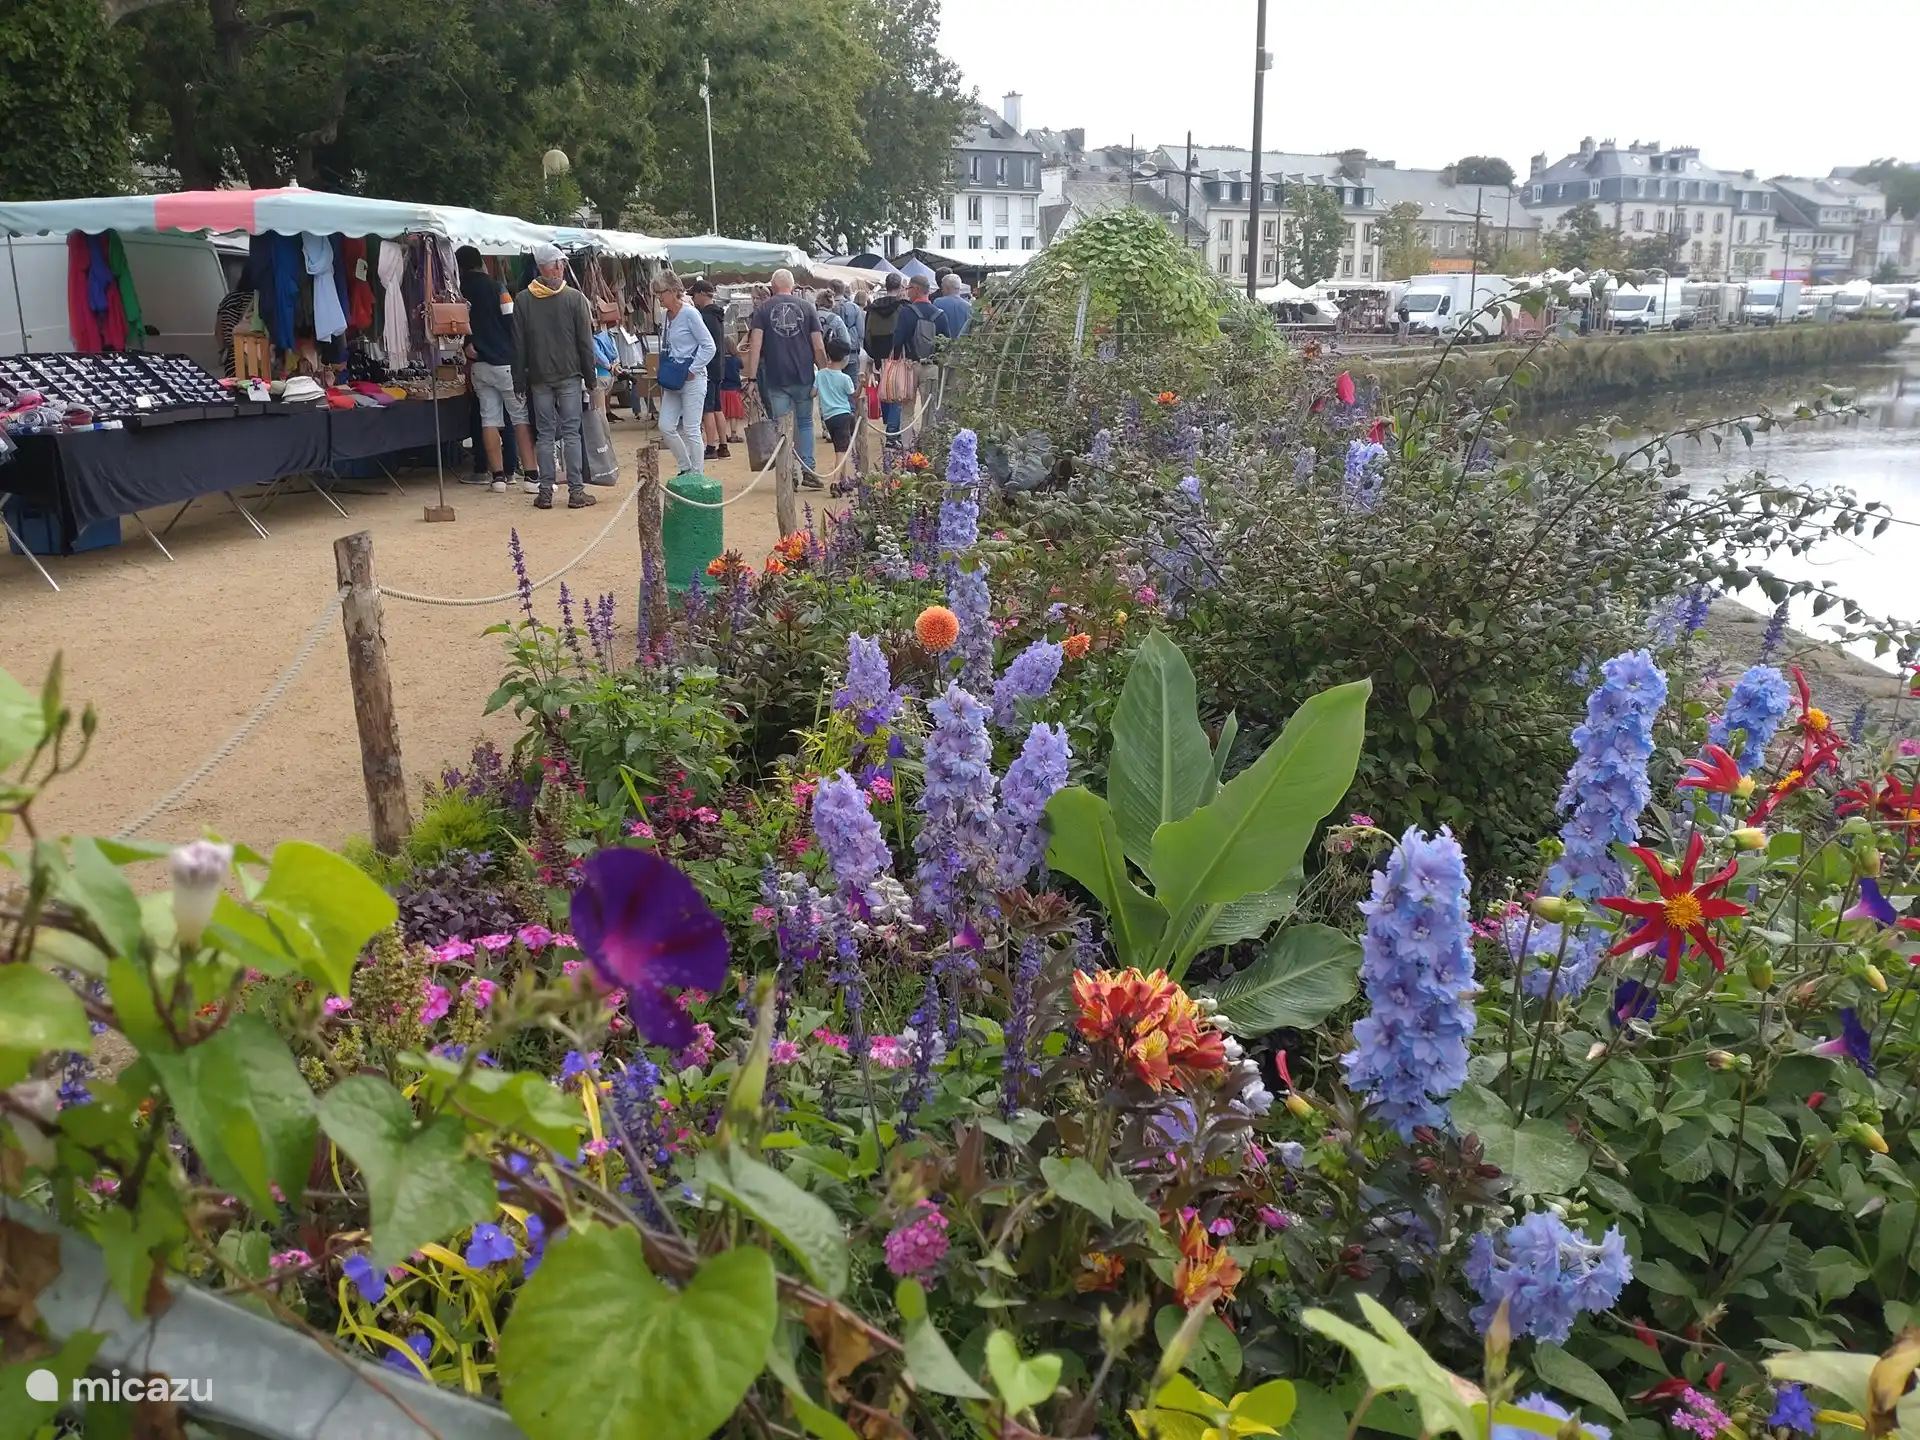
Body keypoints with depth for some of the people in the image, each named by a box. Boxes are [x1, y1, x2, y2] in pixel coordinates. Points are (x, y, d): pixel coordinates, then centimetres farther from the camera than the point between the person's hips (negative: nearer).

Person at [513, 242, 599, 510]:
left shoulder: (522, 300, 1)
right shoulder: (575, 298, -4)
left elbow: (518, 345, 3)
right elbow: (586, 342, -3)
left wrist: (519, 381, 9)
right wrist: (589, 377, 5)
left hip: (539, 378, 2)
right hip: (569, 376, -2)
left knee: (544, 434, 6)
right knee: (571, 433, 1)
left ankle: (545, 492, 6)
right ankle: (576, 491, 0)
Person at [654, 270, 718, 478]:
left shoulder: (689, 314, -12)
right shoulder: (667, 316, 10)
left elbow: (709, 346, -13)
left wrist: (692, 370, -14)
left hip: (692, 379, -8)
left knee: (691, 430, -4)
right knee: (665, 426, 3)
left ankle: (698, 474, 7)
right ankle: (686, 468, 18)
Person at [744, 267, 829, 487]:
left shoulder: (762, 309, 1)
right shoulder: (807, 308, 5)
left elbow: (755, 345, -7)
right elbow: (819, 347, 1)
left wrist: (752, 378, -7)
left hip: (776, 378, -1)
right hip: (803, 376, 1)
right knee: (805, 422, 14)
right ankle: (807, 469, 4)